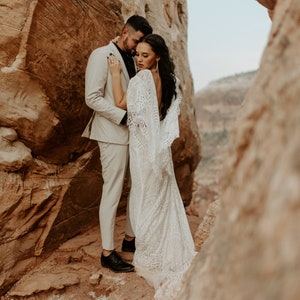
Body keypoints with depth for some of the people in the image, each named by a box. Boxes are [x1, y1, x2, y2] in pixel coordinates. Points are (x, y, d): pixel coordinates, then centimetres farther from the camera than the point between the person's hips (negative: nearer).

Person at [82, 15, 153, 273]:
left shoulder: (132, 60, 17)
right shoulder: (102, 55, -5)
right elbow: (93, 97, -13)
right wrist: (123, 116, -19)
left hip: (135, 133, 8)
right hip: (114, 134, -8)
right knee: (113, 192, -3)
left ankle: (130, 239, 26)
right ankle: (108, 253, 8)